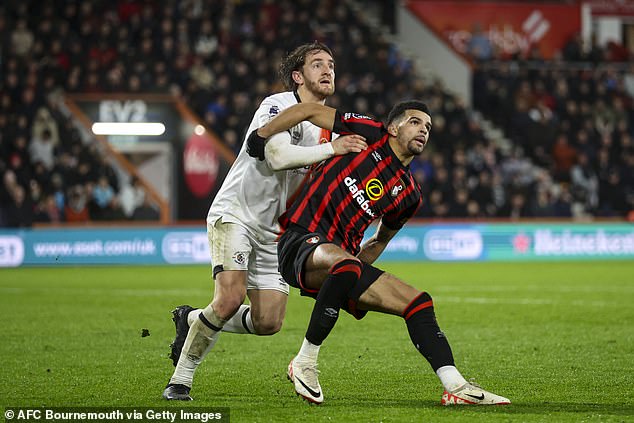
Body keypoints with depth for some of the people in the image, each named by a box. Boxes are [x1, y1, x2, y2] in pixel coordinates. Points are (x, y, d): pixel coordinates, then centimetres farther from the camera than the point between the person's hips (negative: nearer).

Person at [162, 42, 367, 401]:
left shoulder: (329, 129, 10)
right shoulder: (278, 106, -13)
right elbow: (279, 156, -29)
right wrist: (332, 149, -24)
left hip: (273, 230, 7)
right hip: (235, 213, -7)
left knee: (268, 323, -2)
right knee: (231, 297, -26)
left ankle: (193, 320, 24)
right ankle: (182, 378, -9)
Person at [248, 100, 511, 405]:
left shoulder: (409, 194, 17)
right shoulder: (371, 135, -1)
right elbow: (309, 111, 2)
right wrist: (260, 137, 2)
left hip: (343, 260, 7)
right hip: (301, 241, -7)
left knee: (419, 302, -3)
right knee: (345, 264, -40)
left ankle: (457, 387, -7)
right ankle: (304, 365, -27)